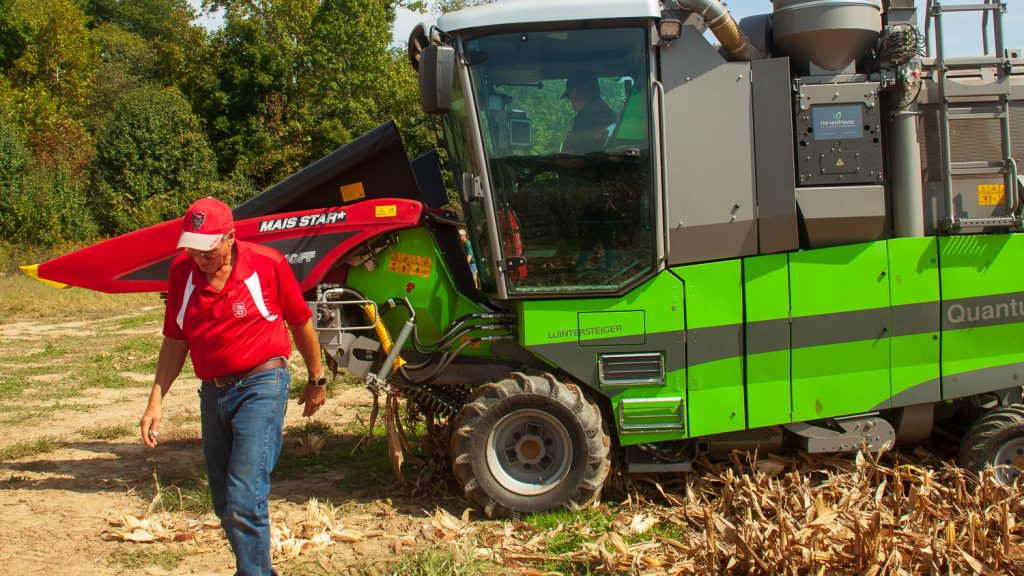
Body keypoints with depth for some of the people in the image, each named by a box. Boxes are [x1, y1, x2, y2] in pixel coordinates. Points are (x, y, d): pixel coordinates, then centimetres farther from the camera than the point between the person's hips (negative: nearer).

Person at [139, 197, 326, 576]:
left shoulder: (267, 264, -10)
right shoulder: (181, 271, 2)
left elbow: (301, 322, 3)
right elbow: (174, 342, 9)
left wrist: (316, 380, 11)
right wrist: (155, 402, 4)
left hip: (261, 386, -5)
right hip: (213, 392, 6)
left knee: (243, 501, -15)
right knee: (225, 506, 14)